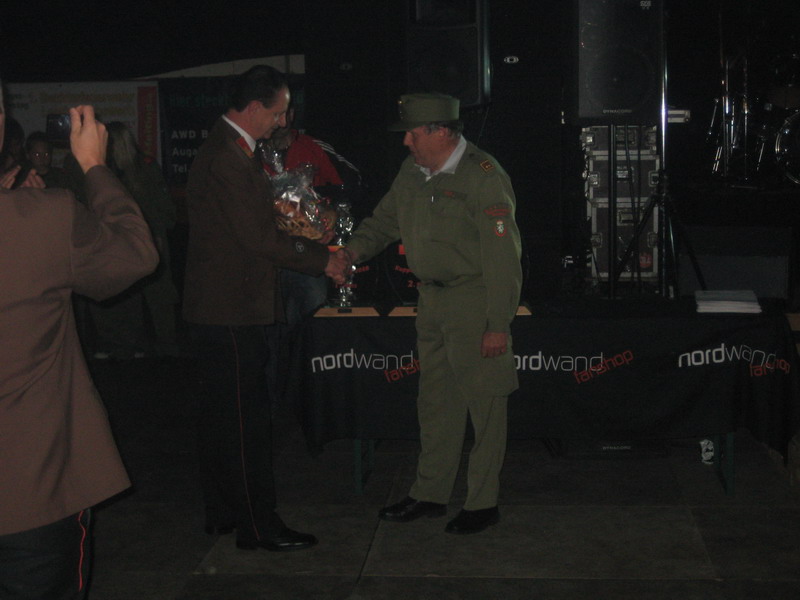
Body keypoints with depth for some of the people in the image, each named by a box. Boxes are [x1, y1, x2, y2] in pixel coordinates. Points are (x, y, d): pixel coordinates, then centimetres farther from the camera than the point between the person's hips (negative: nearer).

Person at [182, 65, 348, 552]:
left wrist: (323, 250, 12)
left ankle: (223, 511, 29)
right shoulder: (227, 157, -19)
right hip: (233, 310, -11)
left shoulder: (231, 151, 15)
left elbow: (261, 228, 17)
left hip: (222, 306, 11)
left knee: (222, 412, 17)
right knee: (246, 416, -4)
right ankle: (258, 525, 5)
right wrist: (323, 262, -11)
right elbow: (258, 237, -21)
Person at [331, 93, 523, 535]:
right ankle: (430, 494, 27)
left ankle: (483, 502, 12)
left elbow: (503, 257, -18)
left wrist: (498, 324, -20)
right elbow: (386, 217, 20)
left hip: (475, 300, -8)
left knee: (484, 402, 1)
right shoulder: (414, 171, 7)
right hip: (432, 299, 8)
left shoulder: (483, 177, -17)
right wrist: (355, 249, 0)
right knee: (436, 399, 15)